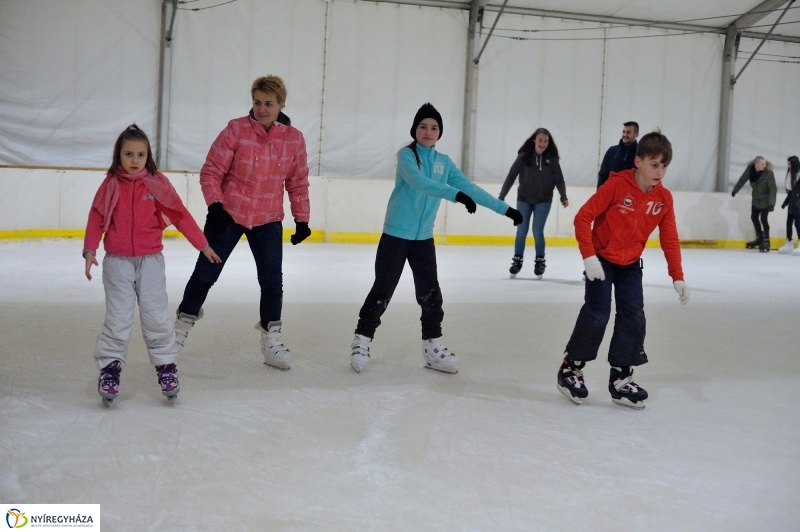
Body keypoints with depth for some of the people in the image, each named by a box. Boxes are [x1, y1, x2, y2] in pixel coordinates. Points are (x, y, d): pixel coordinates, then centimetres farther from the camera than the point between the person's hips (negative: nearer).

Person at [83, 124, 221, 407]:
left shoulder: (157, 183, -2)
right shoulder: (111, 185, -1)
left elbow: (180, 215, 1)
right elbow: (97, 218, 2)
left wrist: (203, 245, 3)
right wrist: (90, 250, -8)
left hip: (151, 260, 0)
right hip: (117, 261, 0)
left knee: (156, 315, 0)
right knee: (118, 317, -1)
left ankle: (166, 365, 13)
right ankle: (110, 367, 10)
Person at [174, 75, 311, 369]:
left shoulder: (294, 139, -4)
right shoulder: (236, 130, -13)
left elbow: (298, 183, 7)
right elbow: (210, 171, -9)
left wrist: (301, 219, 7)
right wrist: (214, 204, -19)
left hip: (268, 221, 2)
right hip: (227, 214, -2)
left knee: (272, 280, 3)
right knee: (206, 272, 6)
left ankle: (271, 339, 18)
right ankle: (184, 321, 27)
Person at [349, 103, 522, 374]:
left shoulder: (444, 162, 7)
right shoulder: (406, 155, -10)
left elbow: (470, 187, 6)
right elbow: (419, 182, -29)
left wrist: (505, 209, 3)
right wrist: (456, 195, -42)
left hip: (424, 239, 5)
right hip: (395, 235, -5)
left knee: (430, 294, 6)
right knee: (383, 290, -1)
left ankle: (433, 347, 17)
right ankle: (362, 340, 12)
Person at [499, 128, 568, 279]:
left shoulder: (551, 158, -7)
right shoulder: (524, 156, -10)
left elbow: (559, 179, -4)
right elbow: (511, 176, -8)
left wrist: (563, 196, -16)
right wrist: (501, 197, -10)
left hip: (543, 200, 0)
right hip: (524, 199, 0)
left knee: (538, 232, -4)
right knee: (521, 232, 3)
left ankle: (540, 261, 11)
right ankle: (517, 261, 15)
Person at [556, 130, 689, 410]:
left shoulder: (664, 198, -7)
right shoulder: (616, 185, -22)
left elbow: (670, 239, -2)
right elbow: (583, 218, -21)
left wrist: (677, 277, -8)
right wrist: (588, 256, -26)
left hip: (630, 264, 5)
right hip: (601, 259, -5)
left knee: (633, 317, -1)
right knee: (597, 312, -10)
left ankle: (621, 377, 9)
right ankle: (571, 367, 7)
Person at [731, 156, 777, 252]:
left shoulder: (768, 173, -26)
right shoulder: (750, 169, -14)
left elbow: (773, 188, -25)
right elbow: (742, 180, 4)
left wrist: (771, 203, -31)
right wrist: (735, 190, 16)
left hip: (765, 200, -6)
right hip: (755, 199, 6)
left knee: (763, 219, -8)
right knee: (754, 217, 14)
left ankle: (766, 241, 7)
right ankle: (760, 237, 33)